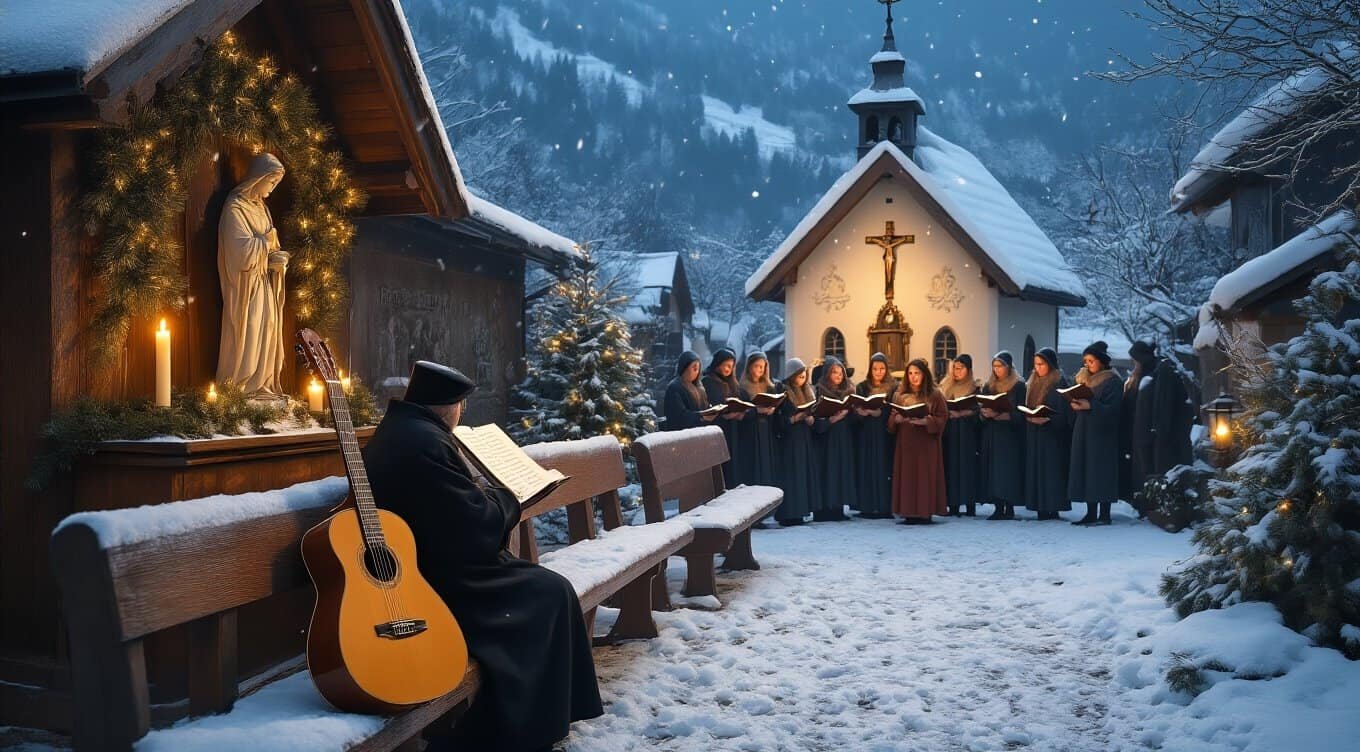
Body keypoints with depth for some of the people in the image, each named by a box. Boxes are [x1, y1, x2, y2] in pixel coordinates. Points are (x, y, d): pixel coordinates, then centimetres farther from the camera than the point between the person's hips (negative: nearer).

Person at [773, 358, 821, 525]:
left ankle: (800, 510, 10)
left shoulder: (809, 391, 13)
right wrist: (796, 418, -20)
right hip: (788, 440, -6)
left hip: (805, 438, 6)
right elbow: (778, 420, -11)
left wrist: (811, 419, -4)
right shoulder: (782, 393, -7)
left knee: (805, 473, 5)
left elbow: (814, 414, 17)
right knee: (790, 475, -6)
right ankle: (788, 513, -3)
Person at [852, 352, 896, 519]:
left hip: (885, 434, -1)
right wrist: (862, 412, -17)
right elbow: (856, 411, 5)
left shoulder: (894, 387, 3)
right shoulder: (862, 387, 8)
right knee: (867, 469, -2)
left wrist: (880, 412, -19)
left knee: (885, 468, -4)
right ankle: (868, 506, 1)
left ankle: (885, 506, 0)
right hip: (866, 434, 1)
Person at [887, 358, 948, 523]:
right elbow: (891, 419, 12)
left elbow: (942, 418, -5)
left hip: (926, 444, -3)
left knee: (925, 476, -4)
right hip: (905, 443, 3)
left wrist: (926, 420, -21)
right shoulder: (900, 394, 11)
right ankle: (909, 513, 5)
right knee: (907, 477, 1)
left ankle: (925, 512, 0)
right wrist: (897, 418, -10)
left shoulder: (935, 395, 0)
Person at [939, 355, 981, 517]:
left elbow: (975, 411, -6)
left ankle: (970, 505, -1)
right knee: (950, 464, 1)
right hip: (948, 431, 4)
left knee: (966, 464, -4)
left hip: (966, 432, -4)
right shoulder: (946, 386, 14)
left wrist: (960, 413, -20)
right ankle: (953, 504, 3)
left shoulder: (974, 388, 1)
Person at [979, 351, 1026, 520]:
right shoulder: (989, 386, 13)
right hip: (991, 435, 4)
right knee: (993, 468, 0)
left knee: (1009, 468, -7)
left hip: (1010, 435, -4)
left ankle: (1009, 507, -5)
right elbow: (981, 409, 11)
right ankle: (998, 507, 2)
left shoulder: (1018, 386, -1)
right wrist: (986, 413, -11)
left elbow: (1021, 413, -6)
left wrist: (1002, 415, -18)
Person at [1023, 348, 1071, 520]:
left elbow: (1063, 411, -11)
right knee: (1035, 468, 3)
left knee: (1051, 468, -7)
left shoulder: (1059, 382, -6)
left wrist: (1047, 419, -24)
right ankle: (1041, 507, 5)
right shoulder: (1032, 382, 14)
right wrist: (1028, 415, -1)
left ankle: (1053, 507, -4)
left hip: (1053, 433, -7)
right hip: (1034, 433, 7)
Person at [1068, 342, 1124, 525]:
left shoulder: (1112, 381, -6)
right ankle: (1091, 513, 9)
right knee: (1086, 472, 5)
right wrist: (1075, 404, -3)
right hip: (1084, 433, 7)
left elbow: (1113, 408, -14)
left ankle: (1104, 515, -3)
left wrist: (1090, 406, -23)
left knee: (1101, 472, -7)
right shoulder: (1085, 379, 16)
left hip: (1102, 434, -7)